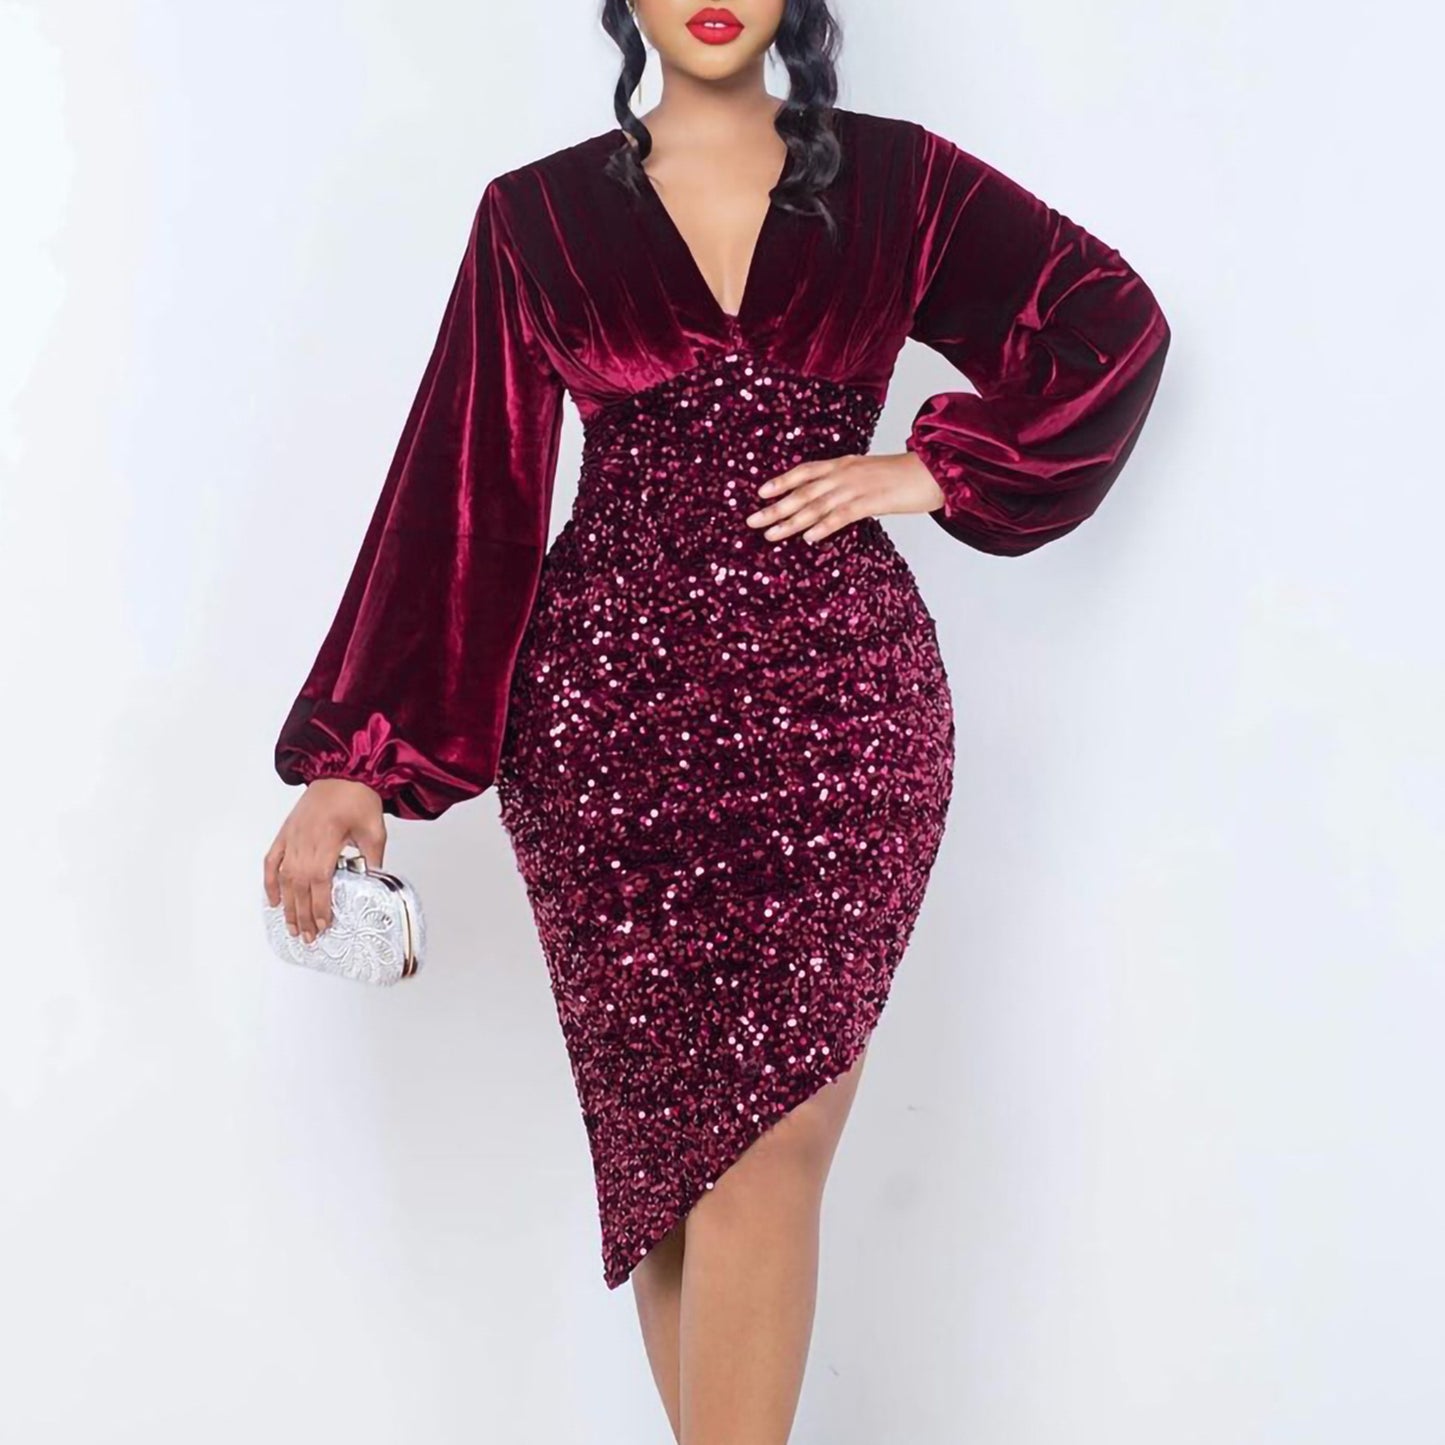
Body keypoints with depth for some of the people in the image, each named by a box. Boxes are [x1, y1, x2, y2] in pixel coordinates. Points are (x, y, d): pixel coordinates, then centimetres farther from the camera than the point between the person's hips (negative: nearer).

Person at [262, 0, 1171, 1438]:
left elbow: (1109, 318, 14)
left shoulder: (891, 180, 8)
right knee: (671, 1132, 5)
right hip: (609, 711, 1)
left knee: (762, 1144, -6)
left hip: (837, 706, 0)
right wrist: (353, 760, -2)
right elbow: (460, 490, 3)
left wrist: (934, 466, 3)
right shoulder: (537, 216, 7)